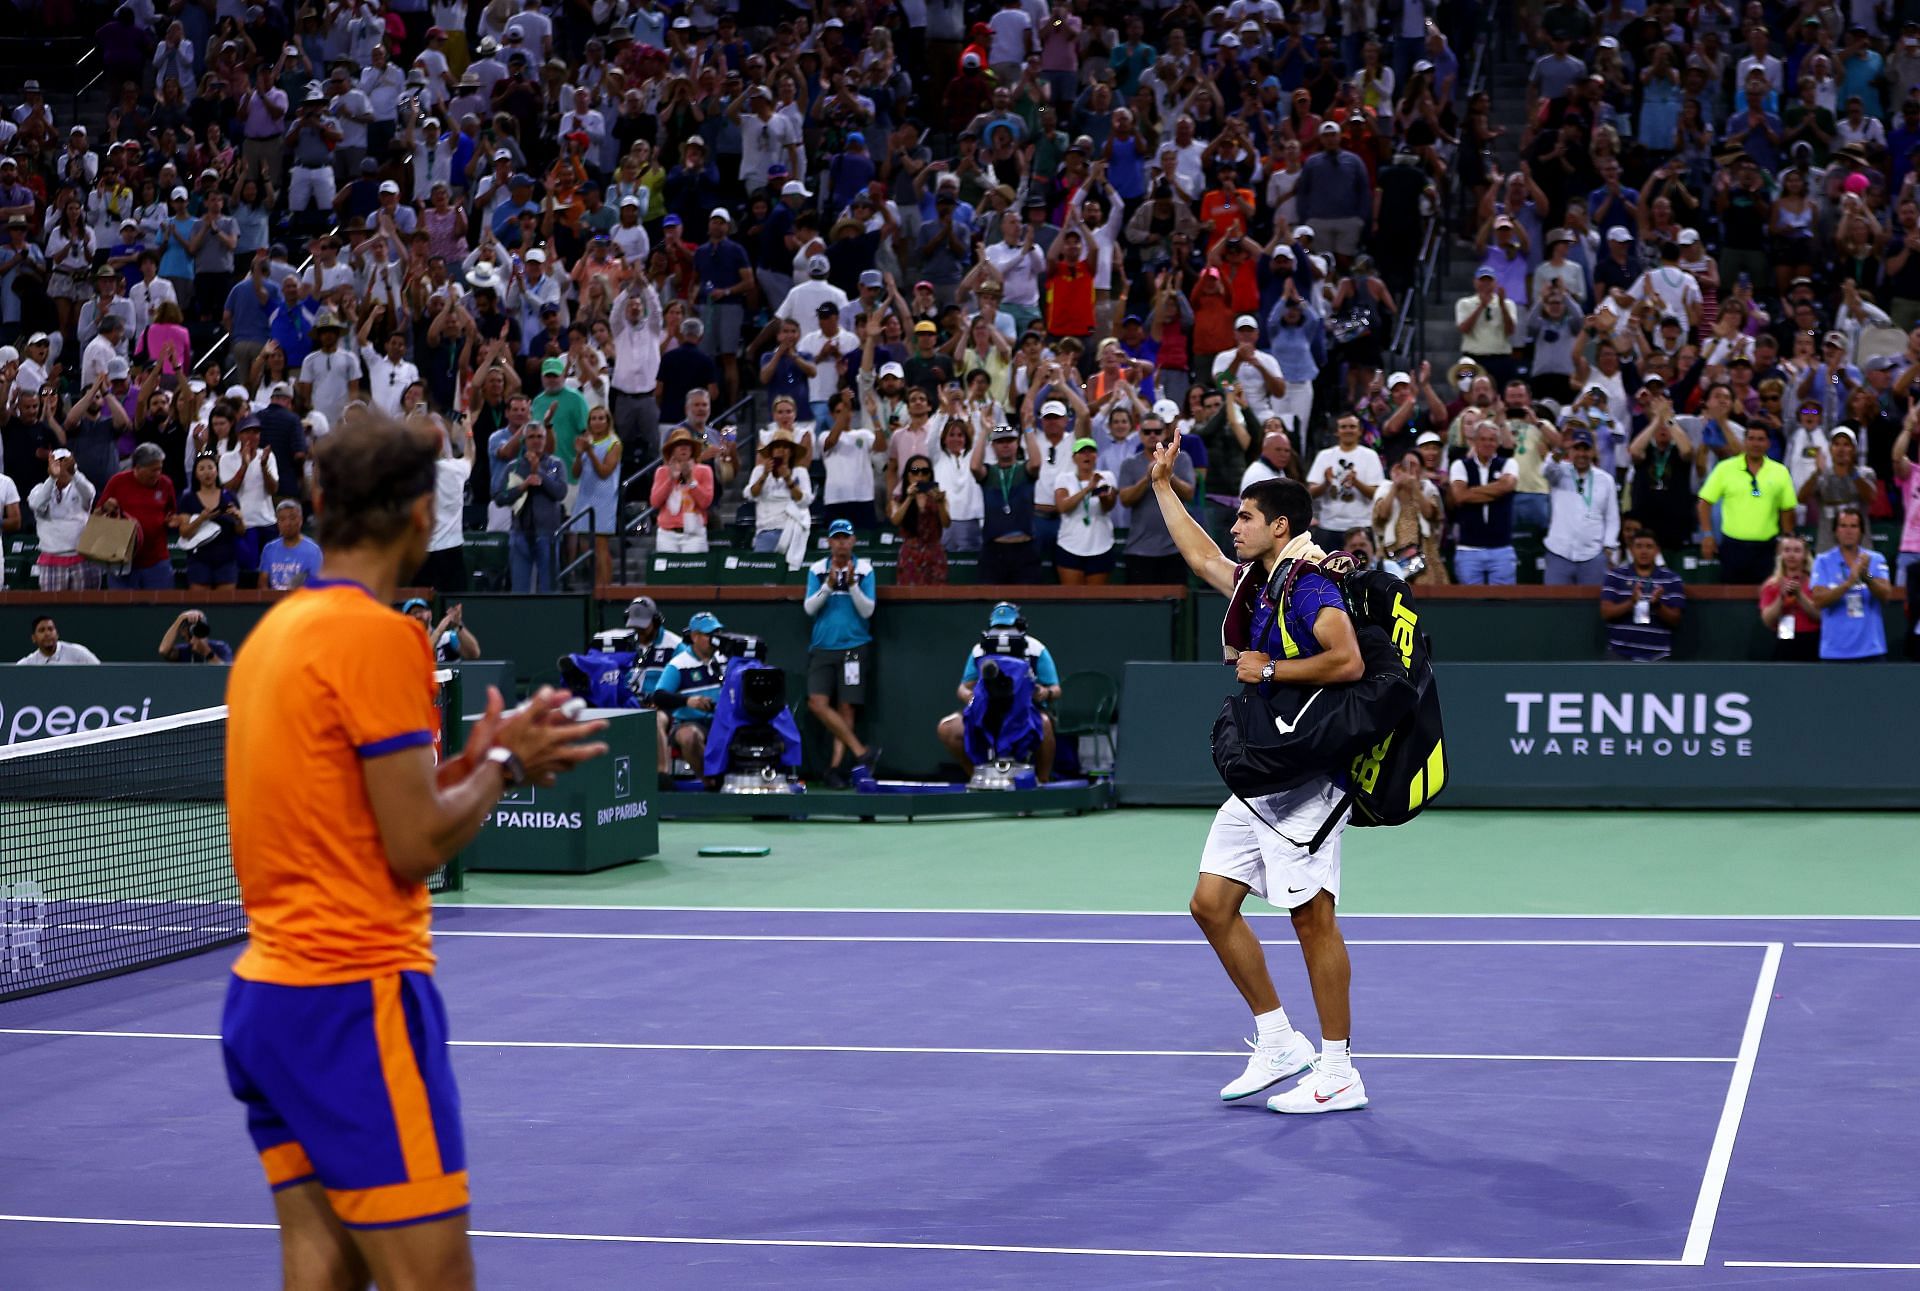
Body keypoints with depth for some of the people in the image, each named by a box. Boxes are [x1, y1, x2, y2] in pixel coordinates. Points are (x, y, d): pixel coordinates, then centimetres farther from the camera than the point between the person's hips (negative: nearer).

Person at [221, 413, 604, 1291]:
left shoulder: (274, 631, 12)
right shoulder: (380, 635, -14)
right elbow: (417, 848, -15)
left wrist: (473, 763, 14)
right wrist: (503, 763, 0)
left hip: (265, 988, 9)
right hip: (356, 996, -9)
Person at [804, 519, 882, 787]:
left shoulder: (864, 570, 3)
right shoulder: (817, 570, 7)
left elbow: (867, 611, -4)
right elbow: (809, 608, -2)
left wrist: (852, 584, -17)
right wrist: (829, 585, -15)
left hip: (854, 647, -1)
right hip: (822, 648, 2)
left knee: (846, 707, -5)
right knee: (817, 703, -13)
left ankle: (835, 765, -3)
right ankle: (859, 751, -10)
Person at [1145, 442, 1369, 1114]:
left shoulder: (1311, 589, -12)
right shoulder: (1254, 584, 15)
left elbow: (1348, 661, -27)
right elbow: (1202, 556, 35)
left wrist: (1269, 669, -18)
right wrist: (1163, 484, 39)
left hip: (1308, 778, -10)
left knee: (1312, 916, -8)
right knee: (1212, 903, 8)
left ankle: (1339, 1073, -2)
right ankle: (1278, 1044, 17)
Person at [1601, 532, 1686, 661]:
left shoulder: (1671, 579, 5)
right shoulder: (1615, 576, 5)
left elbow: (1675, 620, 1)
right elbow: (1606, 613, -3)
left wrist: (1658, 605, -20)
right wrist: (1631, 602, -21)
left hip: (1657, 657, 0)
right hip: (1620, 655, 0)